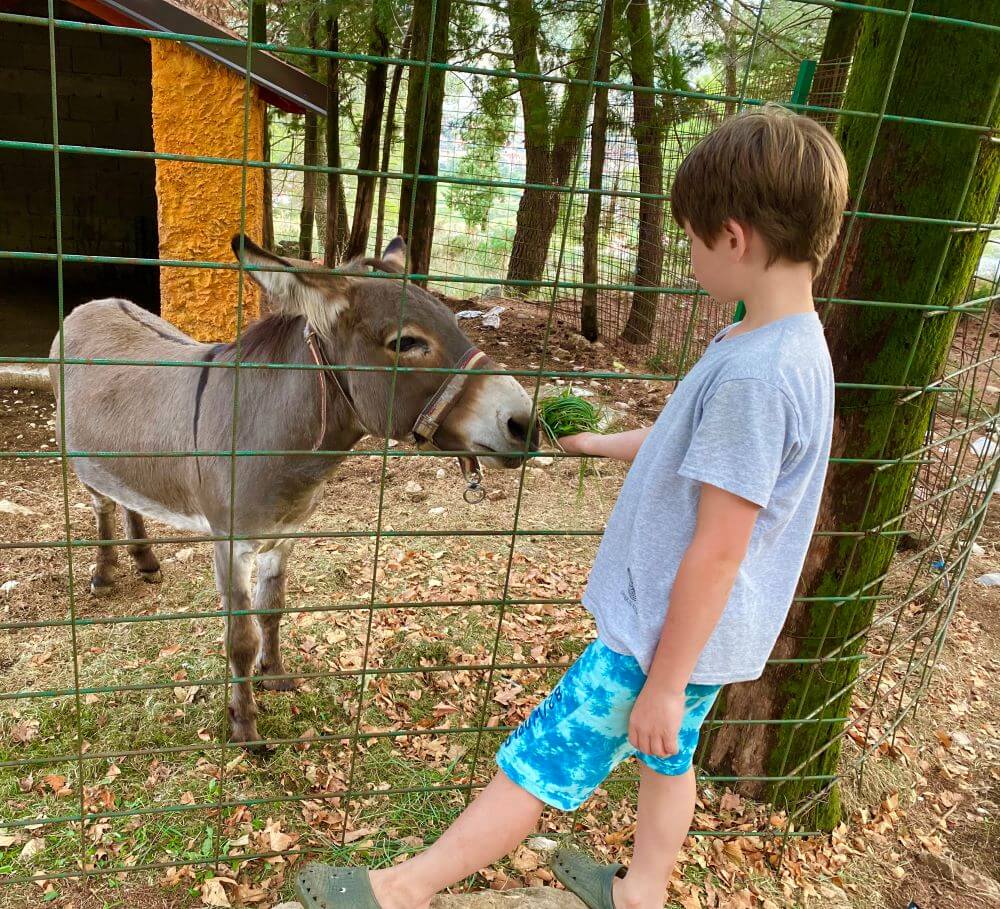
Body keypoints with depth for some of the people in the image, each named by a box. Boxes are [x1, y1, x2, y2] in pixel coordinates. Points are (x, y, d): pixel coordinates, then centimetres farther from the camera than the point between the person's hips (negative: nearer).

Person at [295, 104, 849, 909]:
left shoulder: (756, 375, -30)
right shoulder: (793, 344, 3)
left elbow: (718, 551, -27)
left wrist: (664, 684, -18)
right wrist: (596, 443, 26)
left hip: (665, 636, -9)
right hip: (694, 630, 9)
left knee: (540, 762, 3)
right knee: (668, 757, 25)